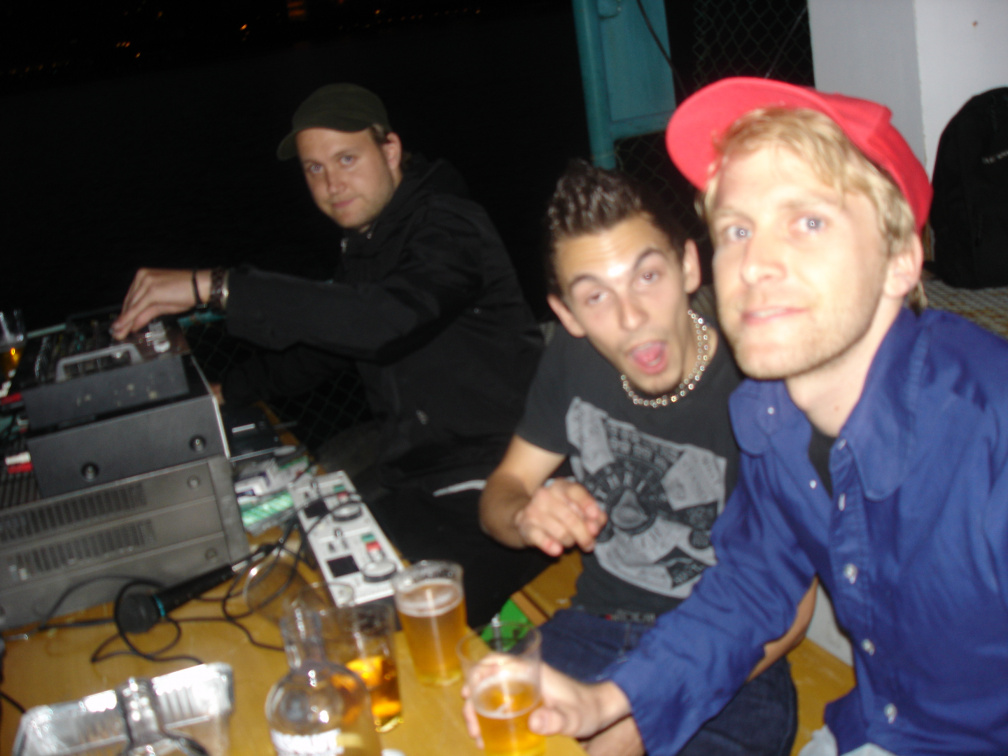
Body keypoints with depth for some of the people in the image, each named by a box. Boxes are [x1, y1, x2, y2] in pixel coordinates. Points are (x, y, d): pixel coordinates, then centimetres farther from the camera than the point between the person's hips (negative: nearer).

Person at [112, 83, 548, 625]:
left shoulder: (446, 225, -14)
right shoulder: (364, 245, 15)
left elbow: (388, 320, -34)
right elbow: (325, 342, 31)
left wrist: (214, 287, -32)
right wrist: (224, 392, 21)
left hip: (494, 494, -8)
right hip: (419, 487, 9)